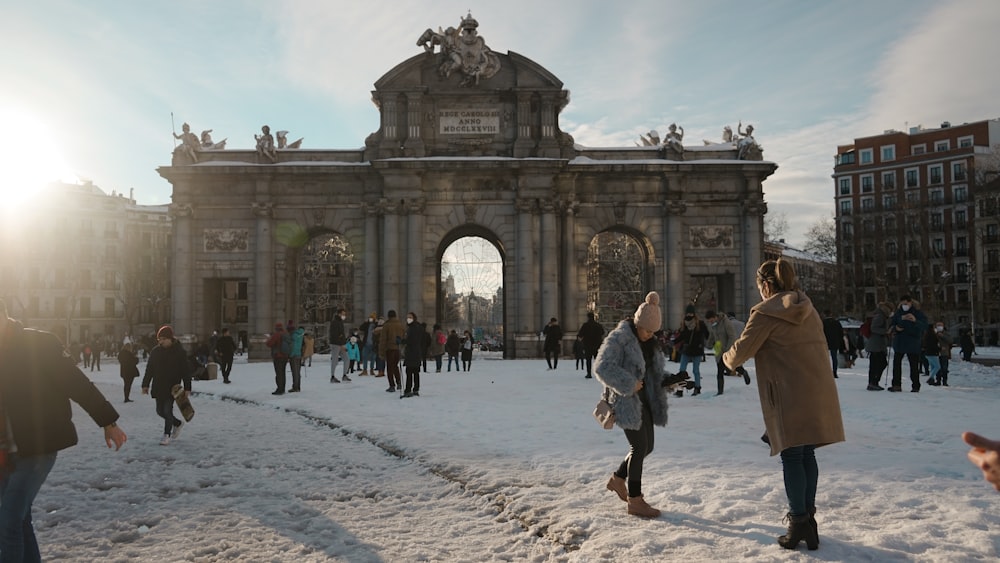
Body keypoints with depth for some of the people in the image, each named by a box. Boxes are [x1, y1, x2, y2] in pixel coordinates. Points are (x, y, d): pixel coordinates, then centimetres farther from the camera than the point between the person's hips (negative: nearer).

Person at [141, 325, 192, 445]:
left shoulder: (179, 351, -8)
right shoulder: (155, 351, 3)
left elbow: (186, 371, -7)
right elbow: (149, 369, 11)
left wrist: (187, 388, -10)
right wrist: (145, 385, 7)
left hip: (173, 387, -5)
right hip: (158, 387, 5)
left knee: (167, 410, -8)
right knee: (160, 411, 10)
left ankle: (167, 435, 5)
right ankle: (177, 423, 33)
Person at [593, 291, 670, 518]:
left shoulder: (650, 342, 11)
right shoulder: (619, 338, -15)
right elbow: (602, 367, -24)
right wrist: (629, 384, -24)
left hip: (644, 400, 9)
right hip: (626, 401, -8)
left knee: (647, 446, 12)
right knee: (639, 447, -8)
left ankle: (618, 479, 34)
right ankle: (634, 501, 4)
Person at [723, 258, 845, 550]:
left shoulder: (766, 312, -7)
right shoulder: (807, 308, 14)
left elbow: (742, 350, -5)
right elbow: (820, 347, 20)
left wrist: (727, 358, 15)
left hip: (790, 395, -7)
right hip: (818, 391, 7)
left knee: (791, 457, 2)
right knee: (807, 454, 14)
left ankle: (799, 522, 7)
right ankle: (808, 519, 21)